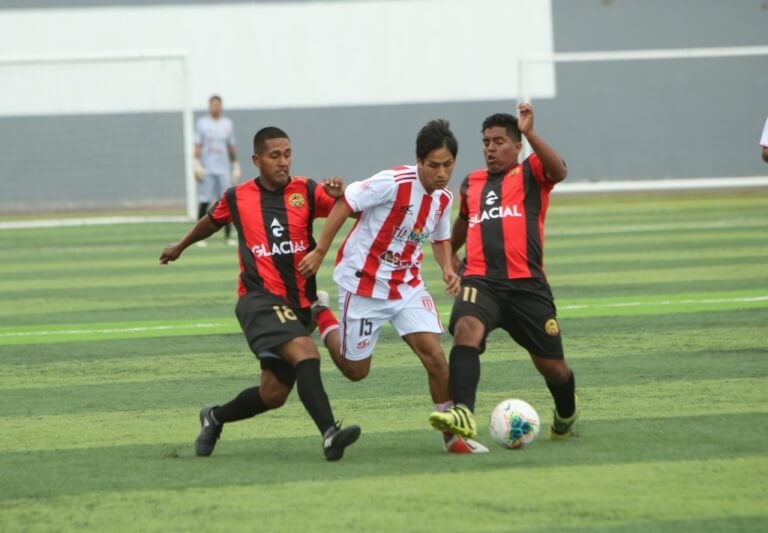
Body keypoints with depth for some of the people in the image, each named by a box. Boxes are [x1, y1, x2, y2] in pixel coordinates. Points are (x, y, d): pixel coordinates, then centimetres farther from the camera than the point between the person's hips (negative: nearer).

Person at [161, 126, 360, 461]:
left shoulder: (306, 191, 3)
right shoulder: (237, 197, 3)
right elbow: (212, 221, 25)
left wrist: (340, 195, -32)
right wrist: (180, 247, 42)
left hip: (297, 304, 4)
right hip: (259, 298, -4)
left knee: (273, 395, 7)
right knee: (306, 353, -29)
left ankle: (215, 418, 34)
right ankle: (330, 434, -38)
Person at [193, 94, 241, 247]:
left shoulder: (227, 124, 11)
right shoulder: (202, 123, 3)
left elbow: (232, 147, 14)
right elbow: (197, 145, -1)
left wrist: (236, 166, 11)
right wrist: (197, 164, -11)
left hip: (223, 169, 3)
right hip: (206, 169, -3)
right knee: (204, 202, -5)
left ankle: (228, 236, 4)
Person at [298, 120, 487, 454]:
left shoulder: (444, 198, -2)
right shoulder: (394, 183, -23)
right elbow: (345, 204, -17)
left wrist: (447, 268, -5)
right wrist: (319, 253, -15)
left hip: (407, 285, 5)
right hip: (363, 284, -5)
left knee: (434, 354, -12)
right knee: (356, 370, 8)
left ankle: (453, 434, -1)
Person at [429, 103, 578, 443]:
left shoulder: (530, 173, 7)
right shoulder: (471, 184, 21)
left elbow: (559, 171, -17)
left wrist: (530, 134, -27)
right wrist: (451, 252, 50)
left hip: (526, 284, -2)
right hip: (480, 282, 2)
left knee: (551, 365, 7)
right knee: (466, 330, -31)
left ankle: (566, 419, 40)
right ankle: (463, 415, -47)